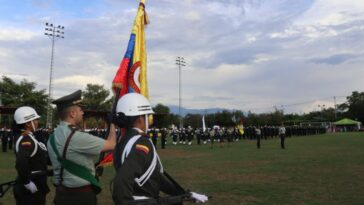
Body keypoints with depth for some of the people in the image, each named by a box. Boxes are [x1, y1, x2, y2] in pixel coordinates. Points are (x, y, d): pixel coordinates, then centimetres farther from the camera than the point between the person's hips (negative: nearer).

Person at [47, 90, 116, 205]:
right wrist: (113, 123, -2)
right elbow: (111, 145, -18)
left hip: (62, 193, 8)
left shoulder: (53, 137, 5)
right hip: (81, 195, -8)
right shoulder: (77, 137, -24)